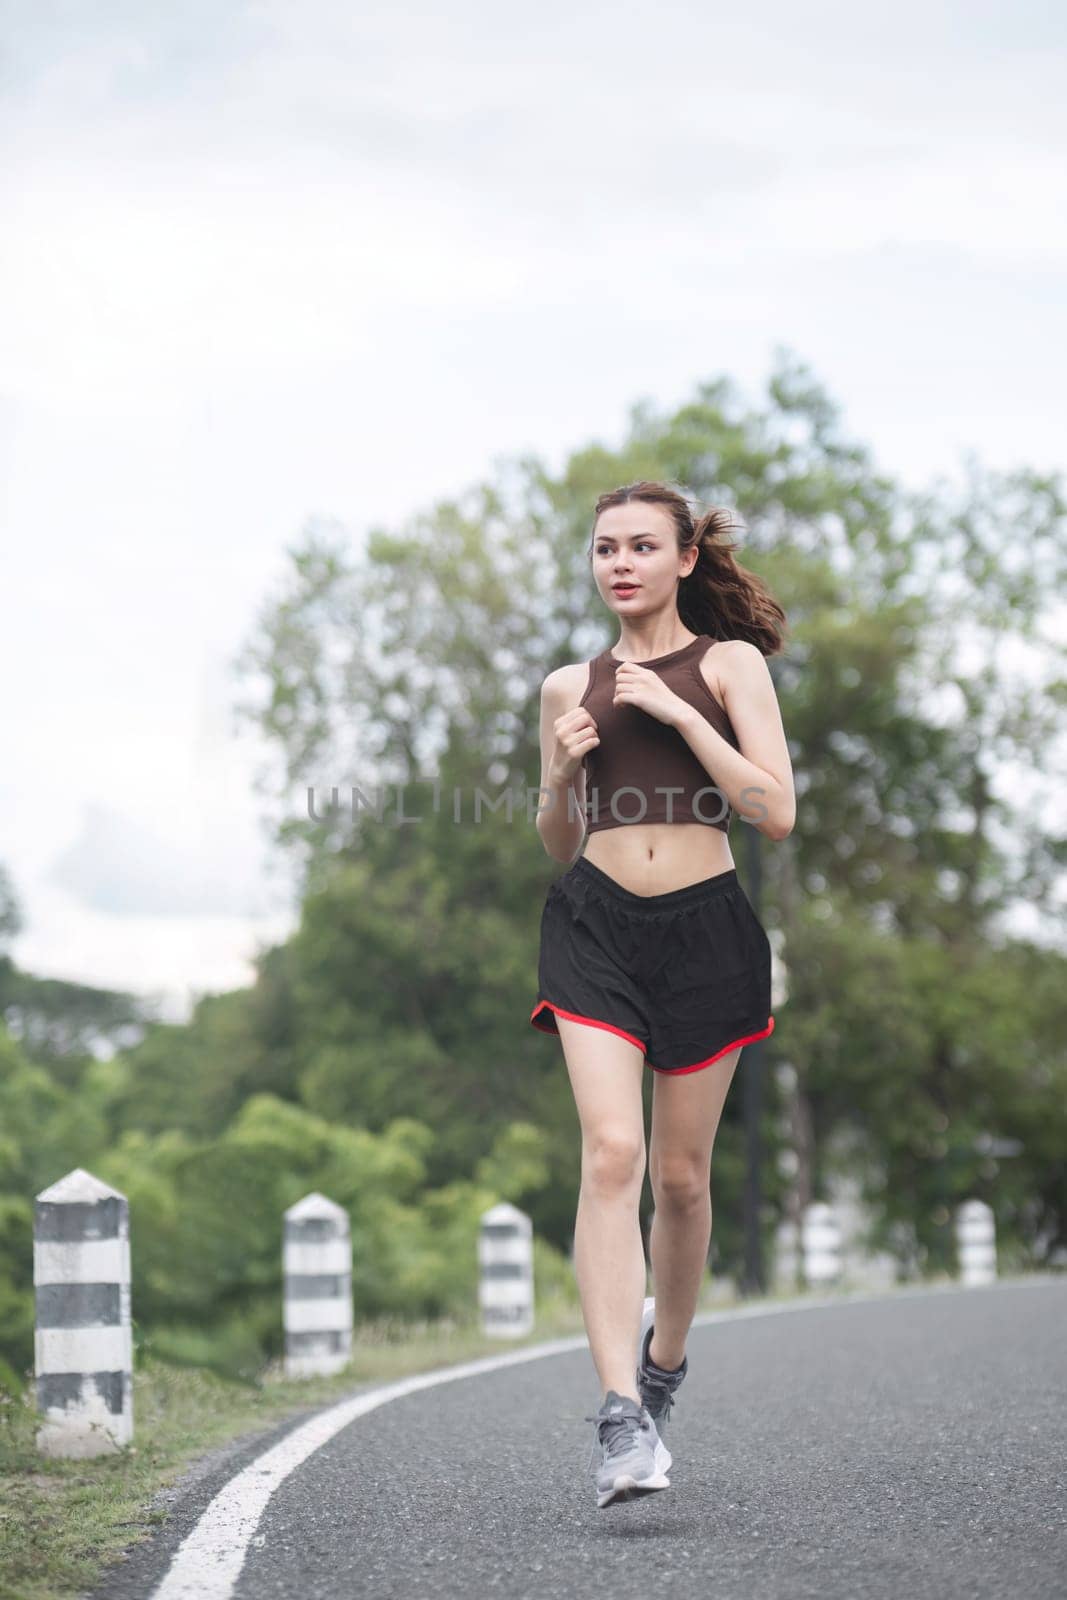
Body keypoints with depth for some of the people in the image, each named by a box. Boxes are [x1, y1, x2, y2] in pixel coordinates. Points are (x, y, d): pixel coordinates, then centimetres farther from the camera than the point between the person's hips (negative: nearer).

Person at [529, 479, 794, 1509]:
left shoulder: (730, 665, 4)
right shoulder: (571, 687, 12)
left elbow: (776, 813, -6)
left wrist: (677, 712, -11)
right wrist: (562, 772, 0)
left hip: (704, 929, -1)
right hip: (595, 925, 1)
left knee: (680, 1174, 7)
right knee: (611, 1152, -17)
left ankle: (665, 1351, 35)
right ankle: (620, 1416, -21)